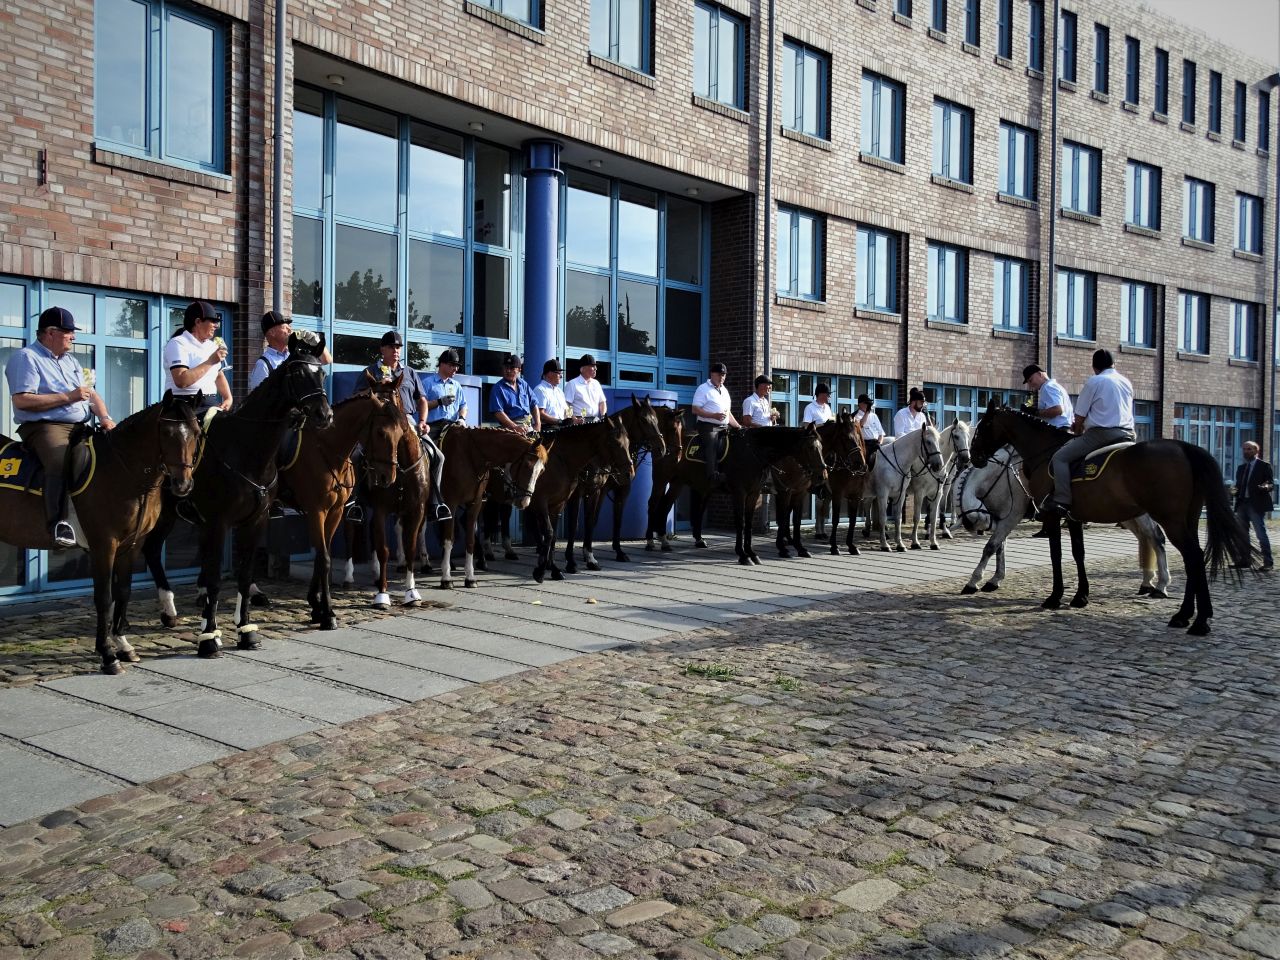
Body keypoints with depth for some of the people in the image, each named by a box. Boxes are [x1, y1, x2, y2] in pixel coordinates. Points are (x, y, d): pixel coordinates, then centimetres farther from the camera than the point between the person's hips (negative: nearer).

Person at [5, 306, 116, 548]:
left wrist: (105, 417, 0)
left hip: (80, 427, 9)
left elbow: (91, 395, 21)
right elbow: (21, 400, -15)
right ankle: (58, 523, -39)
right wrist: (68, 397, -15)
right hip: (44, 426, -8)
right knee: (61, 461, -36)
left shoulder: (70, 361, 23)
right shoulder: (26, 357, -2)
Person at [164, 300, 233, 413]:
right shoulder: (177, 344, -6)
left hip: (211, 404, 7)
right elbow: (181, 381, -19)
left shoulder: (211, 345, 18)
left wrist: (228, 398, 8)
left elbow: (219, 375, 26)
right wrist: (210, 362, -17)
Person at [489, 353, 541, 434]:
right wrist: (515, 427, -19)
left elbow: (534, 405, 20)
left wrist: (538, 423, 4)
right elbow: (498, 412, -9)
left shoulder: (523, 384, 18)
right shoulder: (498, 388, 1)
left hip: (530, 424, 5)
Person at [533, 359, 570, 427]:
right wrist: (560, 421, -19)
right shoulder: (540, 390, -4)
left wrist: (570, 419, 0)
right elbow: (540, 415, -14)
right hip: (546, 427, -8)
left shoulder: (559, 390, 22)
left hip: (561, 427, 8)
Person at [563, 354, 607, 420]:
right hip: (580, 421, -5)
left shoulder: (596, 383, 18)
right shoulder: (572, 384, 1)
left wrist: (603, 417, 3)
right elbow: (566, 405, -6)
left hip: (596, 420, 5)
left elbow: (602, 402, 21)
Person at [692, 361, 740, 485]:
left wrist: (738, 426, 16)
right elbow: (695, 410, -12)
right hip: (708, 427, -8)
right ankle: (713, 475, -37)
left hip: (723, 427, 8)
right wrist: (714, 415, -21)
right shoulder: (703, 389, -2)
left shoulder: (724, 390, 22)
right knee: (712, 446, -25)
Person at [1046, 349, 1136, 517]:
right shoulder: (1127, 383, 18)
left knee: (1060, 458, -6)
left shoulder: (1093, 381, -2)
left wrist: (1078, 433, 20)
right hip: (1127, 434, 7)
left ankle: (1061, 501, -22)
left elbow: (1080, 416, -1)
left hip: (1101, 434, -7)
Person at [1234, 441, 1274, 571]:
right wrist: (1234, 491, -1)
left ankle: (1268, 563, -7)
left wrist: (1267, 487, -26)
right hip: (1242, 504, 7)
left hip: (1257, 505, -7)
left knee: (1261, 534, -9)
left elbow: (1272, 484, -4)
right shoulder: (1241, 468, 16)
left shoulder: (1264, 466, -1)